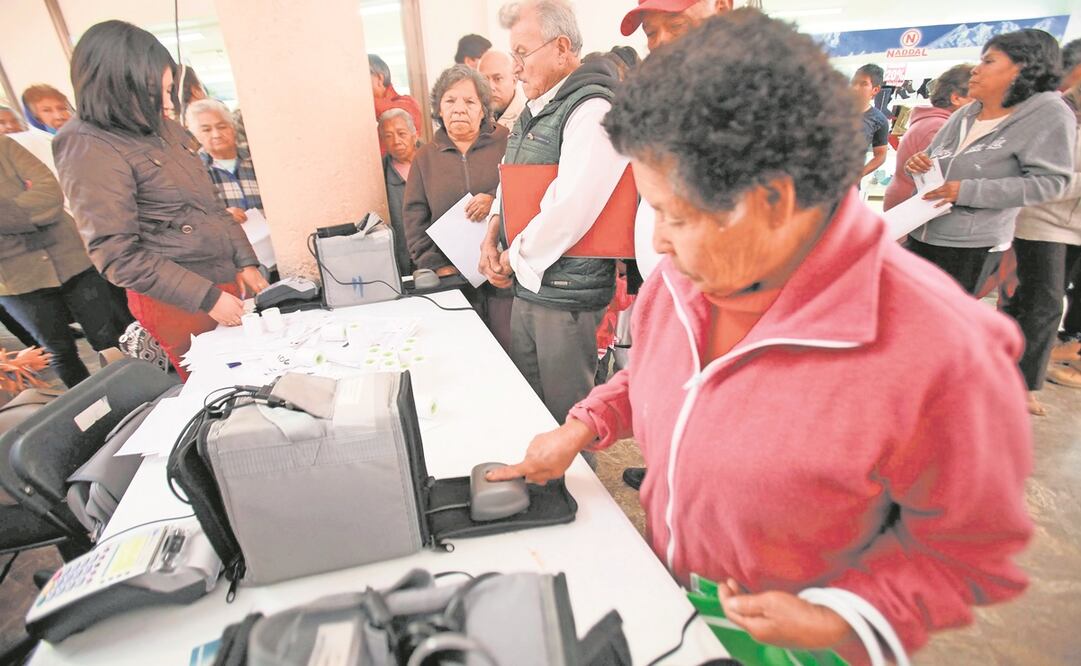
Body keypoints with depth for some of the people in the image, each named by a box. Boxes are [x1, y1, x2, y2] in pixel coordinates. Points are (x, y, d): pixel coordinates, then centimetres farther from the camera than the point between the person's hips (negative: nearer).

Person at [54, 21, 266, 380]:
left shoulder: (165, 128, 6)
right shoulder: (90, 150, -14)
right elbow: (117, 254, -17)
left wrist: (246, 262, 4)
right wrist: (206, 298, -20)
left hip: (227, 280, 7)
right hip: (180, 304, -6)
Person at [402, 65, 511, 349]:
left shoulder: (507, 143, 5)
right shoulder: (425, 157, 13)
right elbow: (414, 217, 9)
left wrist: (496, 201, -16)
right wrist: (435, 264, -2)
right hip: (454, 277, 2)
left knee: (511, 345, -3)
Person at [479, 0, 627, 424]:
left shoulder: (593, 110, -15)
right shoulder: (535, 111, 15)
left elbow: (570, 209, -25)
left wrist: (514, 259, -12)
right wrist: (492, 236, 3)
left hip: (567, 293, -9)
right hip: (526, 285, 9)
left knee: (567, 418, 7)